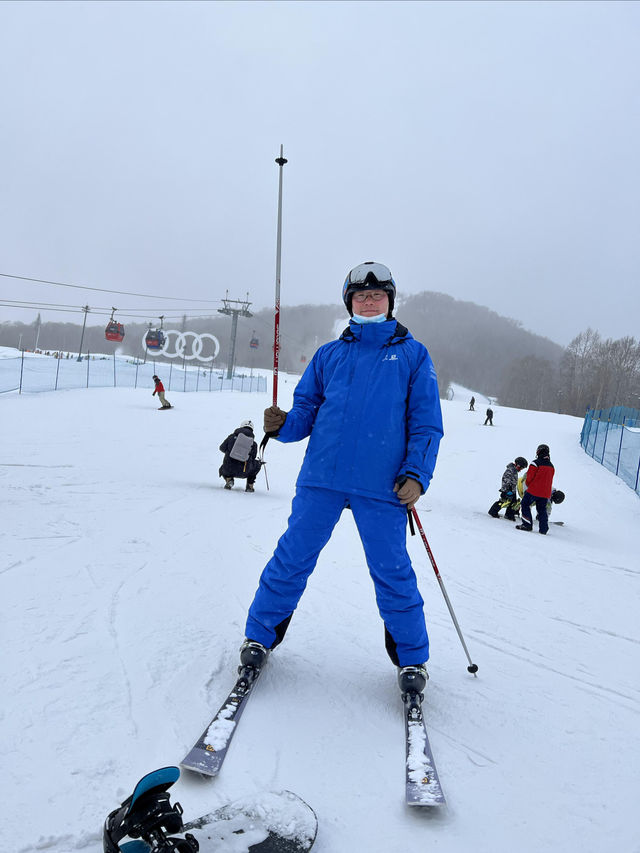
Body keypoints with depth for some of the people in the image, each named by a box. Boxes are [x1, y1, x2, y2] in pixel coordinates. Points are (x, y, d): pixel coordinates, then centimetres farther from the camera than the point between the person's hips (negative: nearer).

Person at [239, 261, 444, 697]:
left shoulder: (412, 354, 9)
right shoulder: (329, 355, 15)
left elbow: (427, 423, 5)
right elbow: (307, 411, 14)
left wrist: (416, 474, -7)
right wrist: (283, 424, -9)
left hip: (382, 485, -2)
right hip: (322, 478, 2)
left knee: (392, 571, 4)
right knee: (292, 558, 6)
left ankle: (412, 657, 23)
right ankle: (260, 635, 25)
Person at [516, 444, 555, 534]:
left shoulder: (536, 463, -12)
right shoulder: (551, 466, 9)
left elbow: (529, 477, -9)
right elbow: (550, 480, 15)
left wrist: (527, 485, 10)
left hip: (533, 490, -6)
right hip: (546, 493, 6)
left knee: (525, 505, 6)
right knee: (542, 510, 13)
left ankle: (527, 525, -1)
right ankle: (543, 529, 9)